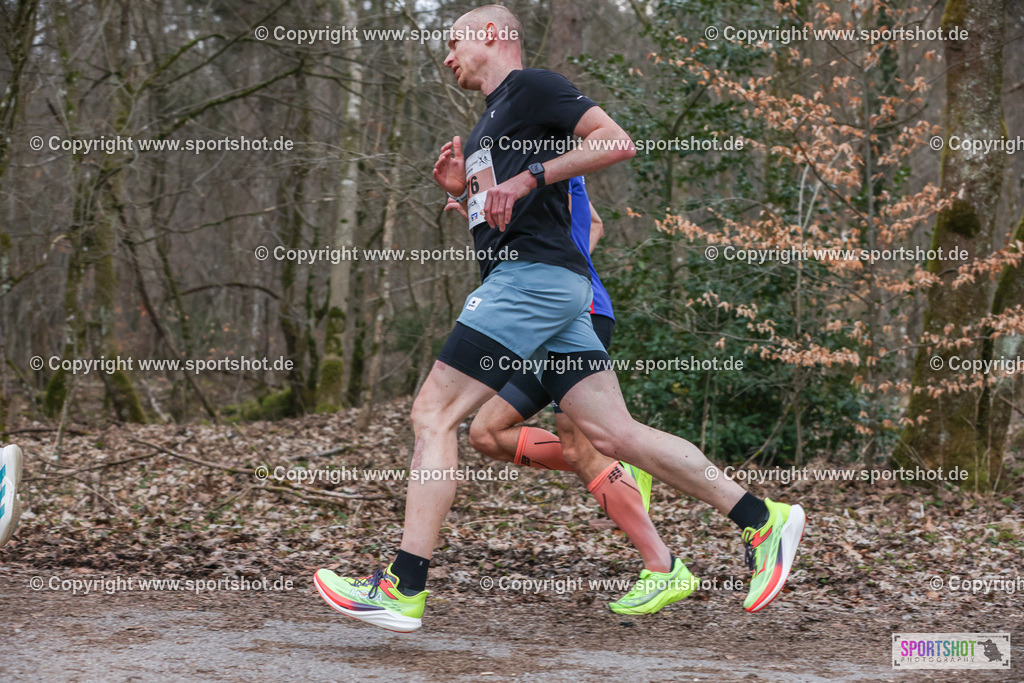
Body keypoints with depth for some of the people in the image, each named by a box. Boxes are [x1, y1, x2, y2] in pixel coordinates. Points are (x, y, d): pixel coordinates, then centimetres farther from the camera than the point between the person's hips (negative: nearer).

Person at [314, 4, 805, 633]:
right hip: (538, 284, 10)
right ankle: (763, 518, 2)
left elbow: (618, 142, -12)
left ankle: (404, 591, -13)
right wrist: (463, 190, 15)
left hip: (534, 274, -10)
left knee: (435, 413, -10)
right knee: (614, 433, 2)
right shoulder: (490, 122, 28)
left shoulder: (532, 86, 0)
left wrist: (529, 177, -16)